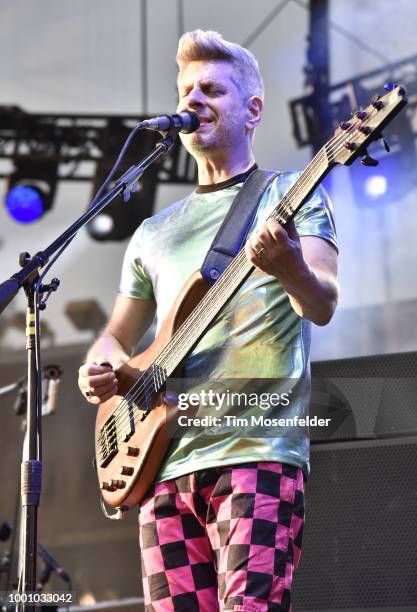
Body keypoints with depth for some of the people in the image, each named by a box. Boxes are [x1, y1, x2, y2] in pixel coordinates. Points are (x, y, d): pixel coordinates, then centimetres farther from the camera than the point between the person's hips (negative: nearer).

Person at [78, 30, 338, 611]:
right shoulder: (155, 234, 24)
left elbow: (321, 306, -8)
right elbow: (117, 338, 30)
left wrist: (290, 268, -32)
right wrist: (100, 369, 6)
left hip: (258, 451, -5)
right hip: (164, 463, 5)